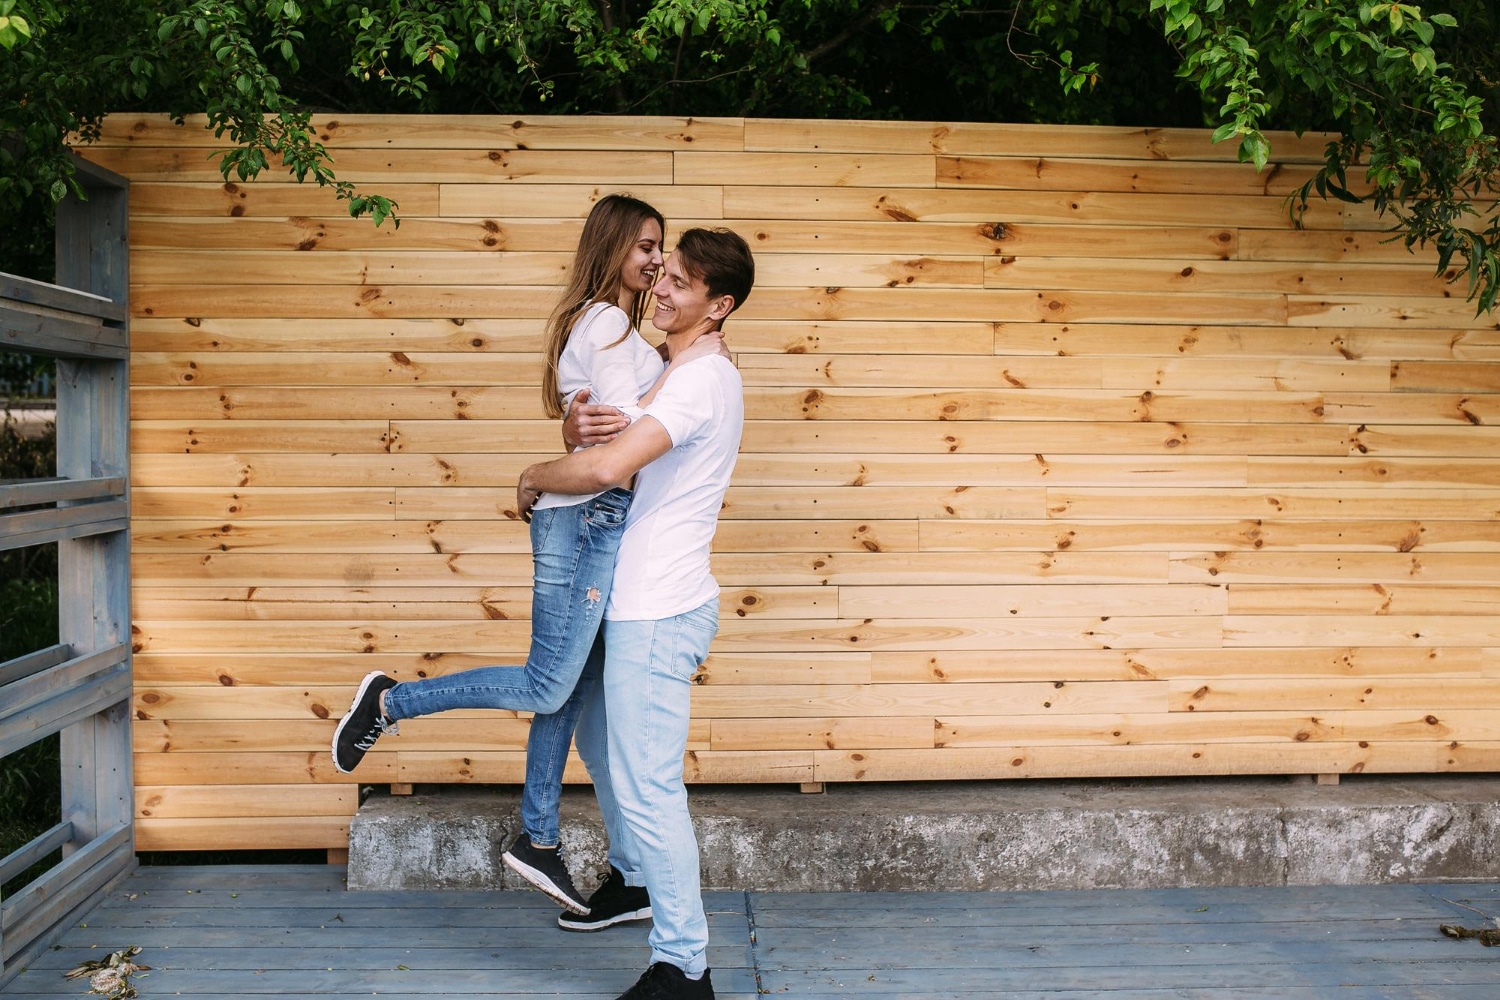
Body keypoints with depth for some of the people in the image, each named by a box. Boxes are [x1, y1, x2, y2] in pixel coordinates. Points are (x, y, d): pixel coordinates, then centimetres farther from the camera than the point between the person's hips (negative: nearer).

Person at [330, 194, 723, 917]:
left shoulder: (613, 327, 22)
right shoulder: (605, 323, -10)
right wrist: (685, 363, -14)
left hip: (604, 522, 10)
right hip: (586, 518, -10)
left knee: (573, 688, 12)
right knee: (547, 687, -7)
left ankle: (537, 839, 20)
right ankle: (388, 702, 6)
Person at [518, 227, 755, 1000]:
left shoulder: (701, 381, -19)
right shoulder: (687, 376, 14)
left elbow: (606, 467, -29)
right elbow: (599, 446, 18)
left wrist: (534, 478, -10)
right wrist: (577, 428, -5)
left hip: (658, 615, -11)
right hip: (642, 606, 11)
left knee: (647, 788, -5)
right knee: (598, 739, 26)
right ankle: (638, 880, 44)